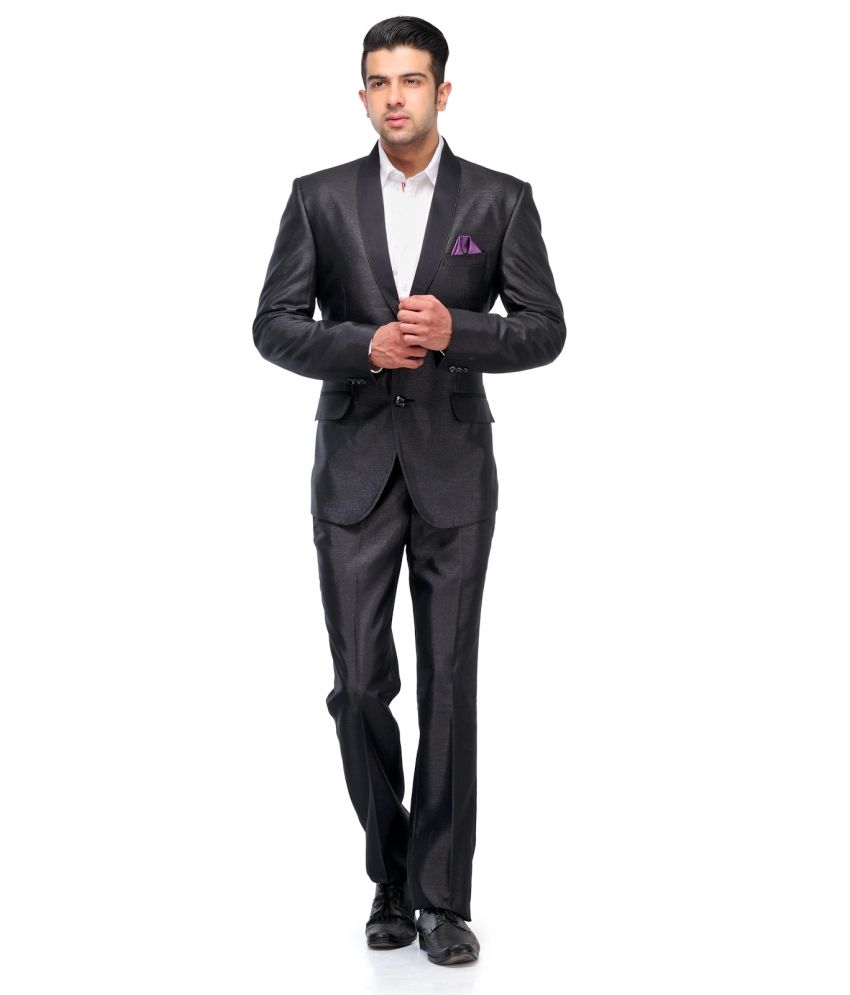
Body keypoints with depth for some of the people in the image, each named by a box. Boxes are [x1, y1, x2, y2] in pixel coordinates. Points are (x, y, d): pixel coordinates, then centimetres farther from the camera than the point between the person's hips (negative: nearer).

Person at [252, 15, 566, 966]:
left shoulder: (500, 200, 2)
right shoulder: (319, 198, 4)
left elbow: (545, 330, 0)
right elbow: (274, 326, 1)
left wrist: (454, 333, -18)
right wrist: (366, 344, -16)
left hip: (453, 469, -1)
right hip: (354, 467, 1)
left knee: (449, 684, 0)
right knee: (360, 683, 1)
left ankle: (444, 899, 8)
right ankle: (392, 880, 20)